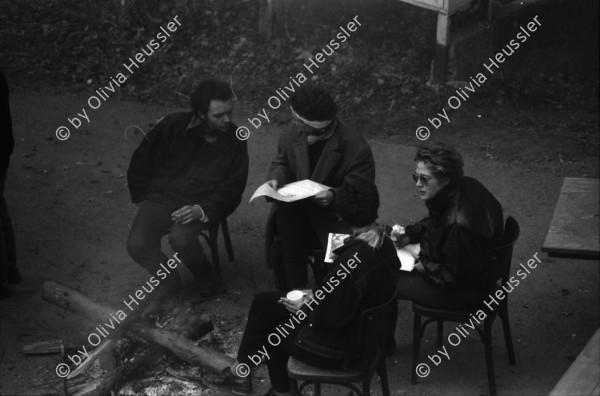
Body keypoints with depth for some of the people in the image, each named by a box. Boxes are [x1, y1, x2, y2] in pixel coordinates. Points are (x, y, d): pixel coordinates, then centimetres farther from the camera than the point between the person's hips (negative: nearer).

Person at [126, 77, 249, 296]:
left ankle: (205, 277, 0)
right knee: (137, 245, -21)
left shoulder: (235, 140, -4)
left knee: (181, 238, -31)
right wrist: (144, 199, 0)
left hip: (201, 206, -1)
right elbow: (141, 163, 6)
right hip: (161, 197, 2)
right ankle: (169, 280, 8)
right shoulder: (173, 125, -6)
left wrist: (201, 210, -16)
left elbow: (232, 190, -1)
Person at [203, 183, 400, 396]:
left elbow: (333, 318, -27)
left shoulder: (351, 260, -33)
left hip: (341, 346, -8)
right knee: (264, 303, 14)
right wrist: (317, 295, 4)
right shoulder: (385, 243, -5)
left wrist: (306, 308, -8)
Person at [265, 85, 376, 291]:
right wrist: (275, 179, -9)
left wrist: (334, 196, -33)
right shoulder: (291, 137, -1)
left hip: (336, 215, -4)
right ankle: (295, 289, -12)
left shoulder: (356, 148, -17)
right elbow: (281, 163, 15)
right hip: (298, 207, 4)